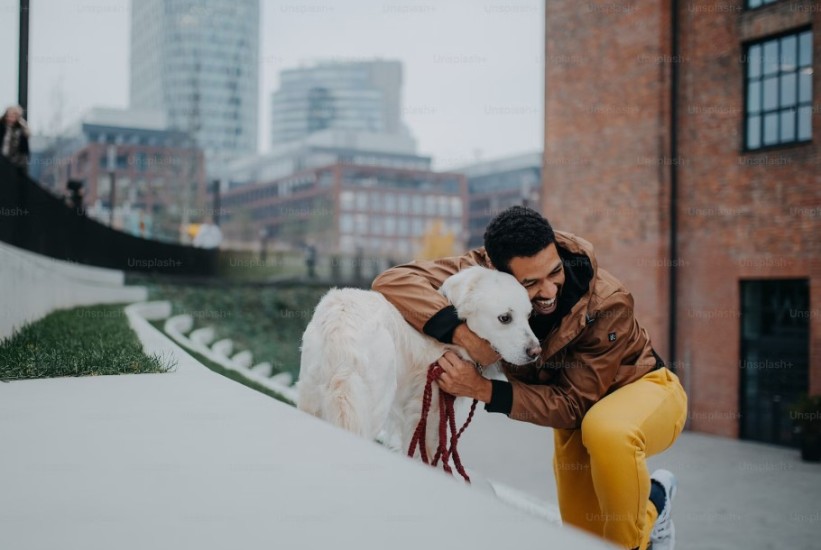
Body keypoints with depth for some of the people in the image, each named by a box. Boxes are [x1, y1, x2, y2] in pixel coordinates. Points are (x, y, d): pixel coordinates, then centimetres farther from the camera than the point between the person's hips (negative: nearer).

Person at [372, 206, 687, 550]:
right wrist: (463, 333, -50)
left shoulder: (608, 304, -34)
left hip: (644, 386, -4)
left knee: (606, 431, -39)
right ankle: (652, 495, 32)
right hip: (578, 411, 5)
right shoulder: (484, 273, -25)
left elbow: (574, 403, -30)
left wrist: (483, 389, -42)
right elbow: (394, 280, -36)